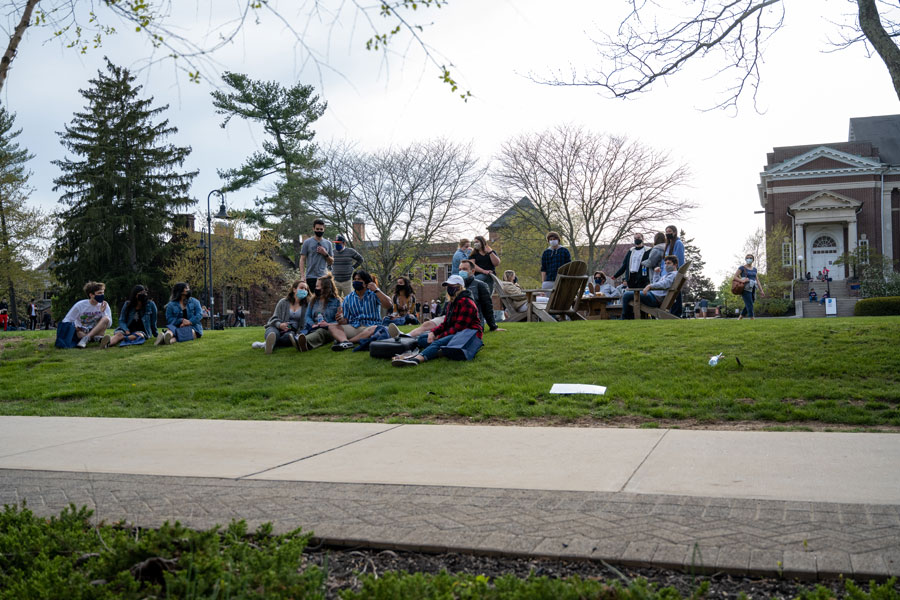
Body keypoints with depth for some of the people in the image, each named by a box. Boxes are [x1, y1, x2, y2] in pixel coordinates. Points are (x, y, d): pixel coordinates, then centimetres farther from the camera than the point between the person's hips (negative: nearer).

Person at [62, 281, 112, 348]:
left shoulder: (104, 305, -3)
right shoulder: (80, 305, -7)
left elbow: (109, 324, -9)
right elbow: (66, 321, -4)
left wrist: (103, 312, -23)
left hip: (97, 332, 1)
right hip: (82, 332, -1)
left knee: (106, 319, -27)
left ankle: (86, 338, -40)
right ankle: (99, 339, -51)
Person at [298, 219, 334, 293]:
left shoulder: (328, 243, 12)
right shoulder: (307, 242, 4)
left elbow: (331, 262, 14)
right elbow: (302, 260, 0)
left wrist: (325, 254, -5)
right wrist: (302, 276, -10)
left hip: (323, 277, 2)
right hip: (310, 277, -2)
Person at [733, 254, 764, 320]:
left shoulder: (754, 269, 15)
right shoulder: (742, 268, -3)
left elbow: (757, 280, 16)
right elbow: (734, 277, -9)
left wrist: (761, 290, 9)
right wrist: (742, 280, -26)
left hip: (752, 289, 6)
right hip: (745, 289, -6)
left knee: (748, 306, 10)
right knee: (750, 305, -14)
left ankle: (740, 318, 25)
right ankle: (752, 319, -17)